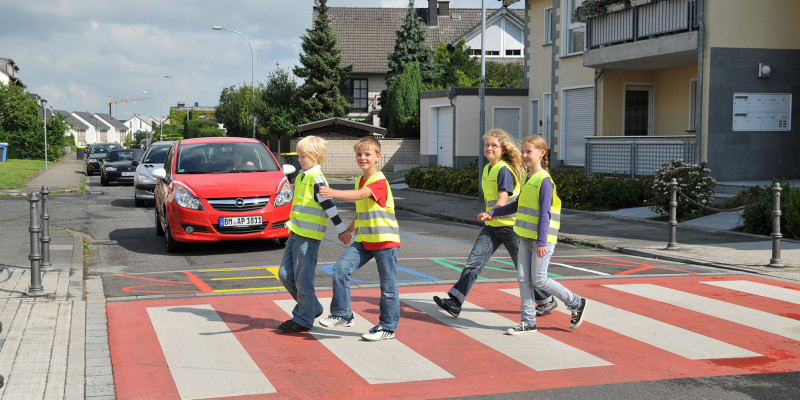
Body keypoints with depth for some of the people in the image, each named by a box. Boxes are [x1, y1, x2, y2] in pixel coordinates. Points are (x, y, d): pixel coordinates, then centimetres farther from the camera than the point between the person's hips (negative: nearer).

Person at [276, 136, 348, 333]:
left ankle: (304, 320, 8)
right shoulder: (301, 177, 15)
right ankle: (312, 307, 23)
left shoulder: (317, 179, -13)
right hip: (295, 234, 9)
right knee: (285, 274, 11)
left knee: (303, 279, -3)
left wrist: (342, 230, -15)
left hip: (309, 237, -9)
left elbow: (328, 206, -15)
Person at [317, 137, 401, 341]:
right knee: (340, 269, -7)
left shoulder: (379, 181, -15)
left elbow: (360, 195, -34)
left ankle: (388, 327, 14)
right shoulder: (359, 180, 13)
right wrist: (349, 230, 18)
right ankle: (342, 314, 5)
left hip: (385, 240, -7)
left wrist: (333, 193, -44)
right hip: (363, 240, 8)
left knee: (388, 286, 2)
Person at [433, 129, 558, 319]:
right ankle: (454, 302, -6)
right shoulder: (487, 169, 11)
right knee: (473, 262, -4)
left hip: (509, 224, -7)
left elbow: (503, 198, -25)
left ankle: (547, 301, 24)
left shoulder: (504, 169, -15)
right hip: (492, 226, 7)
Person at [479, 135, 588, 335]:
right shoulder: (527, 178, 11)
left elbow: (545, 213, -18)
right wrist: (492, 213, 20)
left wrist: (541, 242, -22)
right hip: (526, 237, 8)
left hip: (542, 239, -8)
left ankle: (576, 303, 14)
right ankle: (528, 322, 12)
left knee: (539, 280, -4)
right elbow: (518, 205, 22)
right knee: (523, 278, 5)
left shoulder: (544, 180, -14)